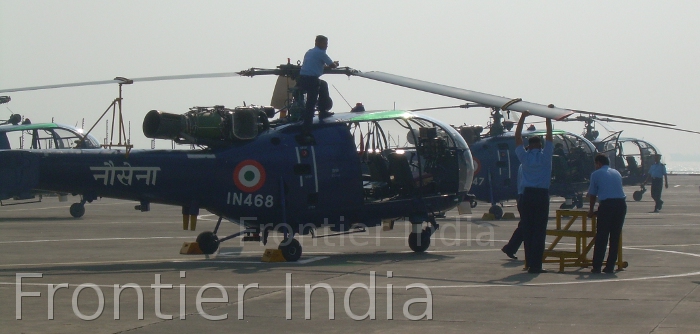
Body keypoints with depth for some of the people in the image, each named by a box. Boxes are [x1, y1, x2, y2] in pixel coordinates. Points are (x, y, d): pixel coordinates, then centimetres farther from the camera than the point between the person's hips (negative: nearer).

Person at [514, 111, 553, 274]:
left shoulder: (525, 157, 3)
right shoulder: (545, 156, -1)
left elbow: (517, 137, 9)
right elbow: (549, 136, 3)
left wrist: (523, 117, 11)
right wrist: (548, 117, 10)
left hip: (527, 195, 2)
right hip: (542, 195, -2)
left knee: (527, 230, 6)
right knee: (539, 231, -3)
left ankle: (530, 263, 7)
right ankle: (536, 265, -6)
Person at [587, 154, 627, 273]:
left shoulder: (596, 174, 9)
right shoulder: (617, 173, 23)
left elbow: (592, 194, 15)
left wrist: (591, 210, 30)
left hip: (606, 205, -4)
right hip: (621, 204, 4)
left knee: (601, 237, 1)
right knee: (615, 237, 9)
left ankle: (597, 267, 0)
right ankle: (610, 267, 10)